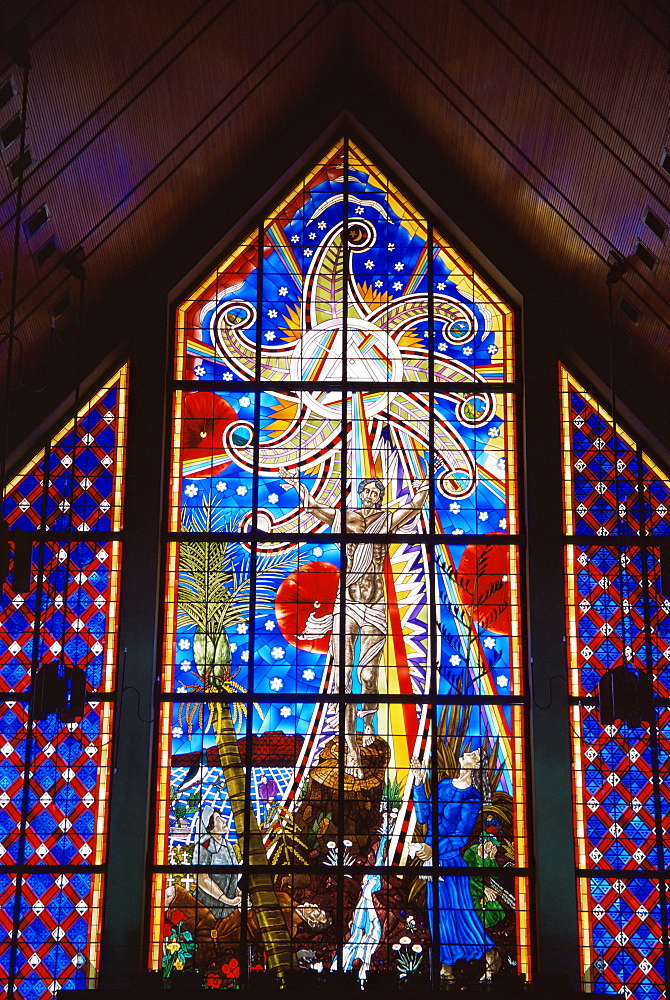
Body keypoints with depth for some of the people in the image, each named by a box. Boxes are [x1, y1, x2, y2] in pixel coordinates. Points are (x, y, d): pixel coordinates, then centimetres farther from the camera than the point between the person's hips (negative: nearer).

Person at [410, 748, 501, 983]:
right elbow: (424, 817, 6)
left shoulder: (472, 796, -10)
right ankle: (446, 966, 21)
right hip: (432, 857, 6)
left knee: (460, 908, -2)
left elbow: (462, 836, -14)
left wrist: (434, 849, -23)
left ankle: (490, 955, 16)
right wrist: (418, 783, 2)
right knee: (438, 912, 11)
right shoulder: (443, 785, 8)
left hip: (450, 858, -6)